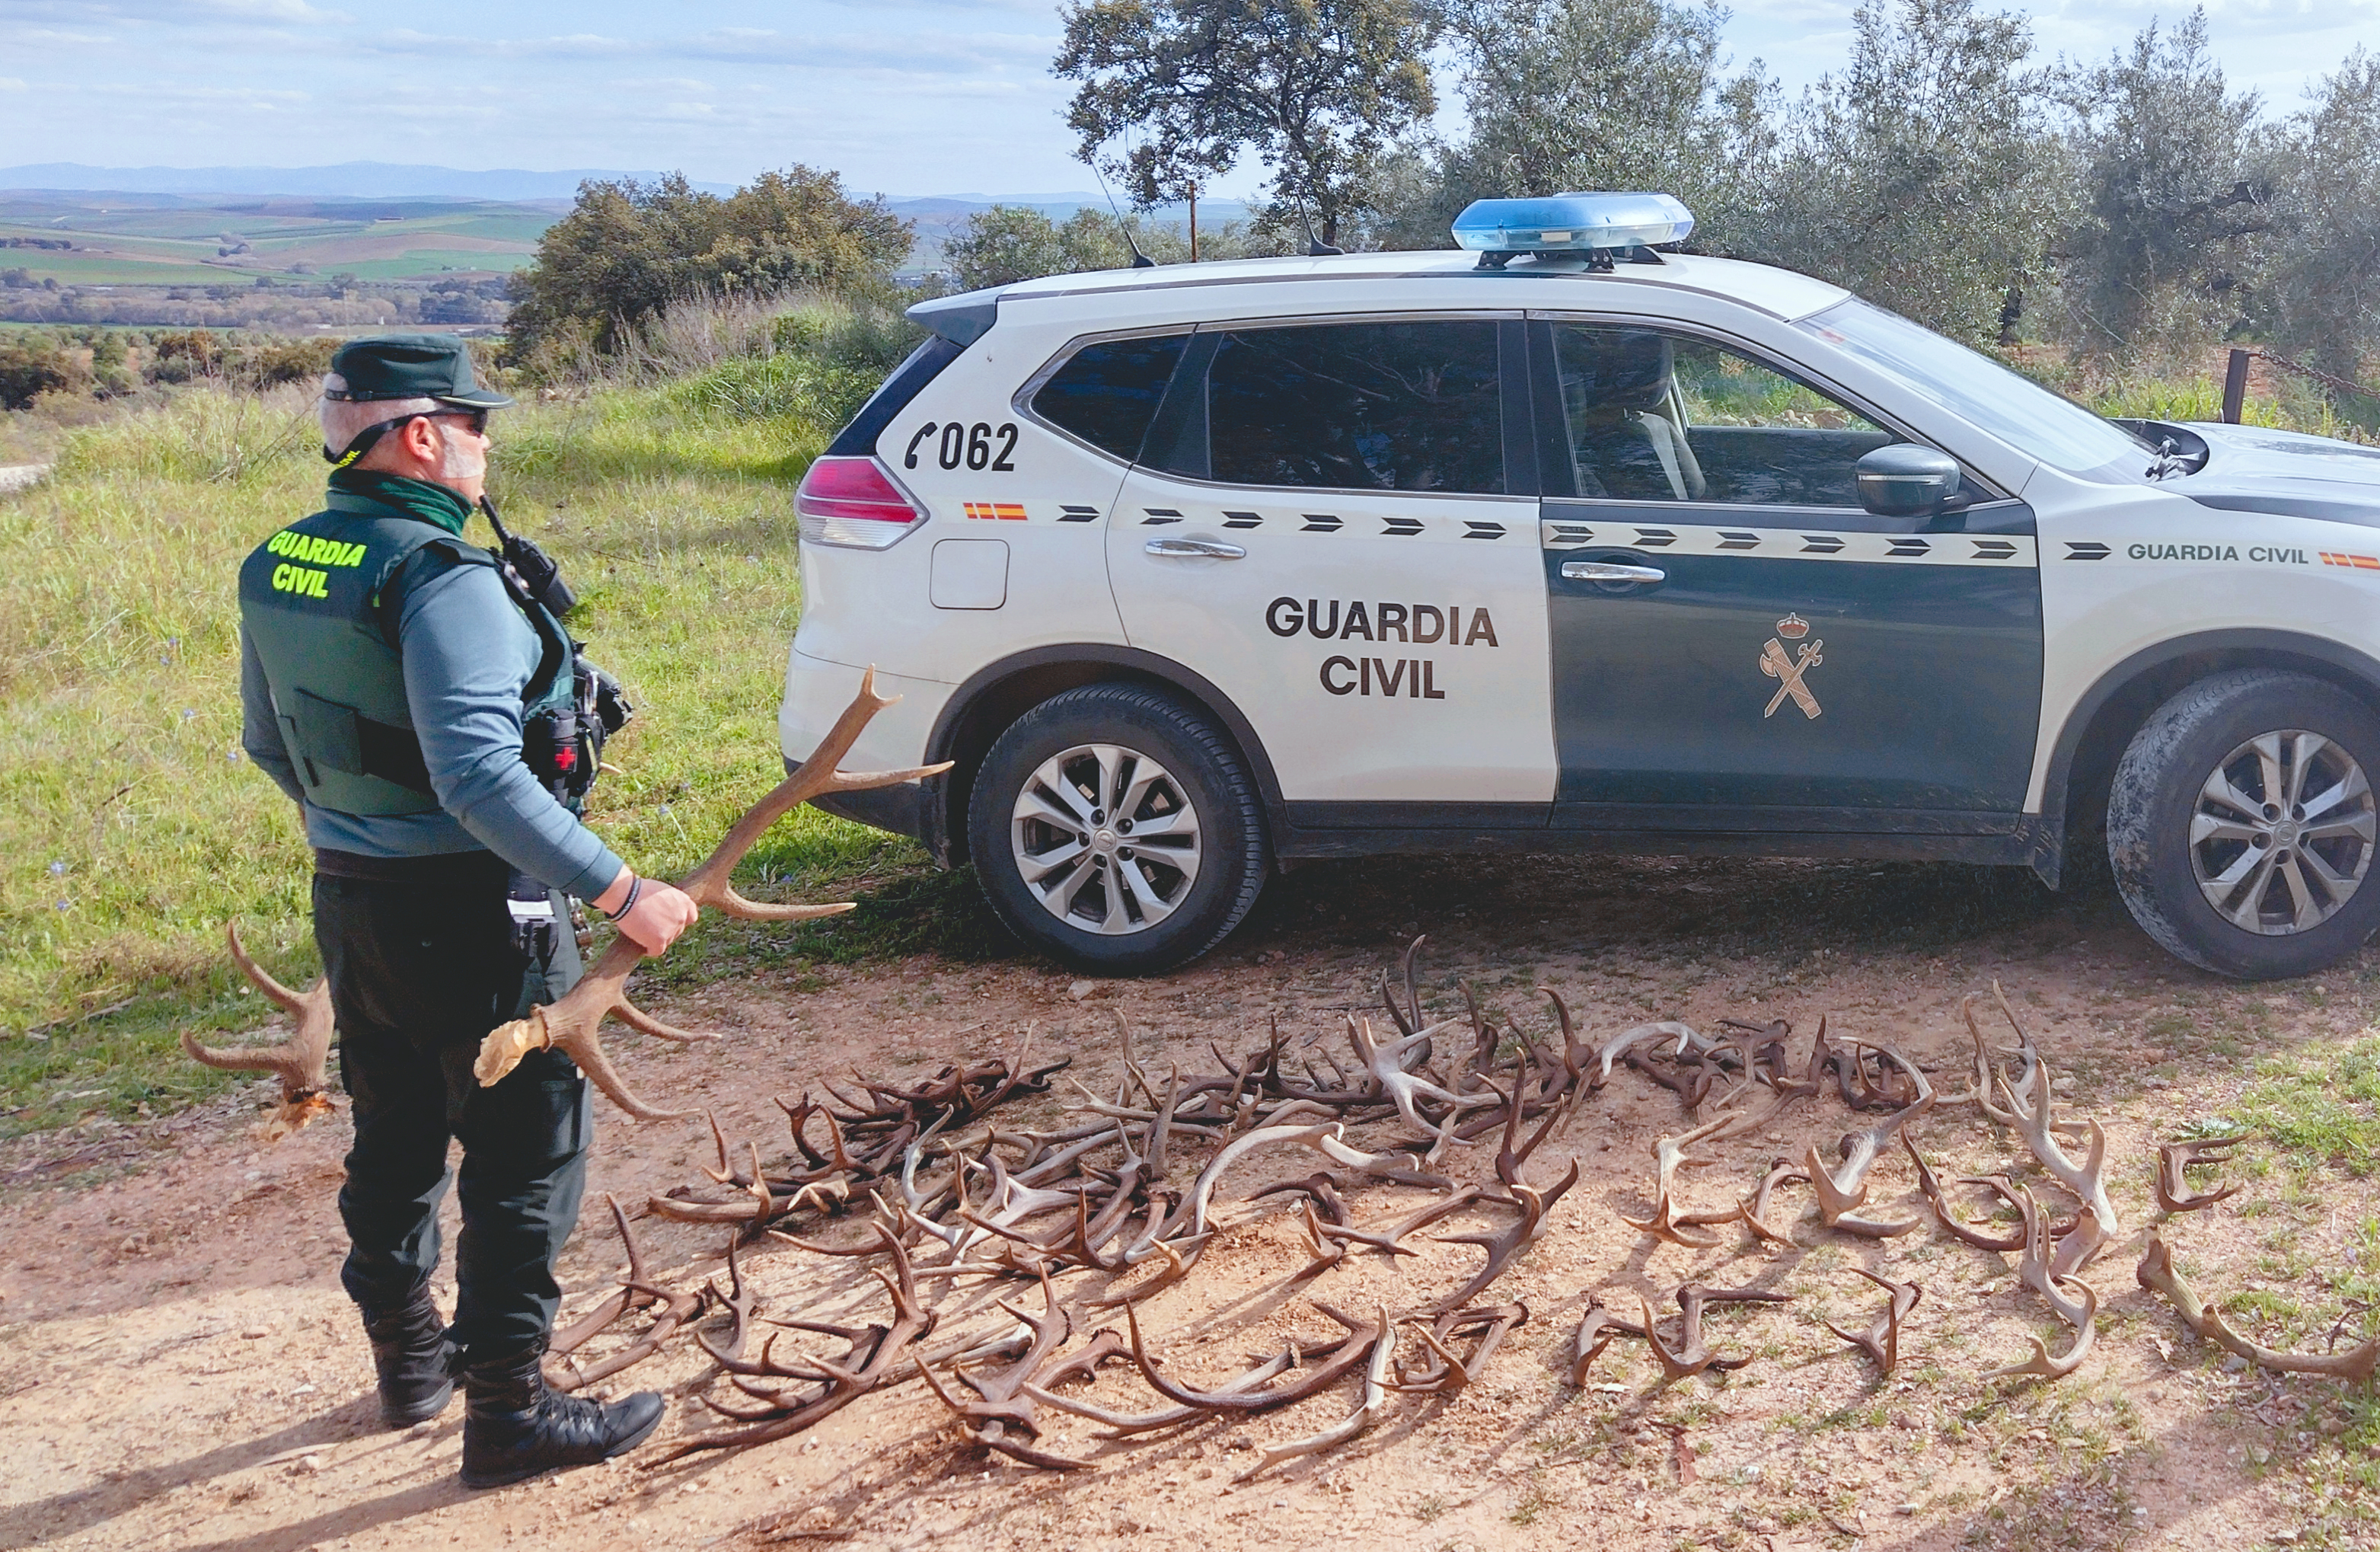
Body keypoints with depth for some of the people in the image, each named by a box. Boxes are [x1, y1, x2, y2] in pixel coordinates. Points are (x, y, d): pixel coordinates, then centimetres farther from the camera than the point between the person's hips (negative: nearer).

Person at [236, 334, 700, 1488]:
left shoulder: (279, 569, 5)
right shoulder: (441, 577, -22)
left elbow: (270, 745, 17)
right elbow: (479, 774, -31)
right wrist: (619, 892, -29)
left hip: (348, 902, 9)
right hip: (472, 913, -9)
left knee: (395, 1139, 22)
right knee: (527, 1155, 4)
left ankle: (408, 1361, 38)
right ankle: (508, 1414, 11)